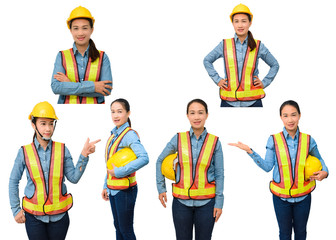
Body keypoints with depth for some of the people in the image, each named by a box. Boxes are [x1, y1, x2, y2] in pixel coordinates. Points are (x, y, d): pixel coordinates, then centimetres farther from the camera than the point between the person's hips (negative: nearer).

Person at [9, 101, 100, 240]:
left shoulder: (62, 149, -1)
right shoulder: (24, 152, -4)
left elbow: (74, 178, -5)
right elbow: (13, 181, 5)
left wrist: (84, 155, -16)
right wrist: (16, 210, 2)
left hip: (59, 215, 1)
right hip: (34, 216, -1)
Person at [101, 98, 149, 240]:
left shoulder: (129, 134, -16)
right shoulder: (114, 134, 9)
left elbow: (144, 158, -31)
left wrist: (119, 172, -27)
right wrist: (106, 186, 16)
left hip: (125, 190, -8)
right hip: (113, 189, 8)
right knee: (118, 227, 17)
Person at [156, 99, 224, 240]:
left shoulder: (214, 142, -2)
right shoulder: (178, 139, -1)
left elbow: (219, 174, 1)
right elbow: (160, 161, 12)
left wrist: (219, 203, -3)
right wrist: (161, 188, 9)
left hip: (206, 202, 0)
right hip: (181, 201, 1)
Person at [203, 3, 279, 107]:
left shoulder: (258, 46, 5)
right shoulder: (224, 45, 5)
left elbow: (275, 65, 19)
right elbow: (207, 61, 19)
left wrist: (264, 82, 7)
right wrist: (217, 79, 9)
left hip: (252, 101, 0)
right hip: (228, 101, 0)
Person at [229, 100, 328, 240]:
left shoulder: (308, 140, -4)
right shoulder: (274, 140, -7)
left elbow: (318, 159, 11)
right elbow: (267, 166, -8)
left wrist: (324, 172, -9)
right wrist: (249, 151, -16)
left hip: (303, 196, 1)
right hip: (281, 197, -1)